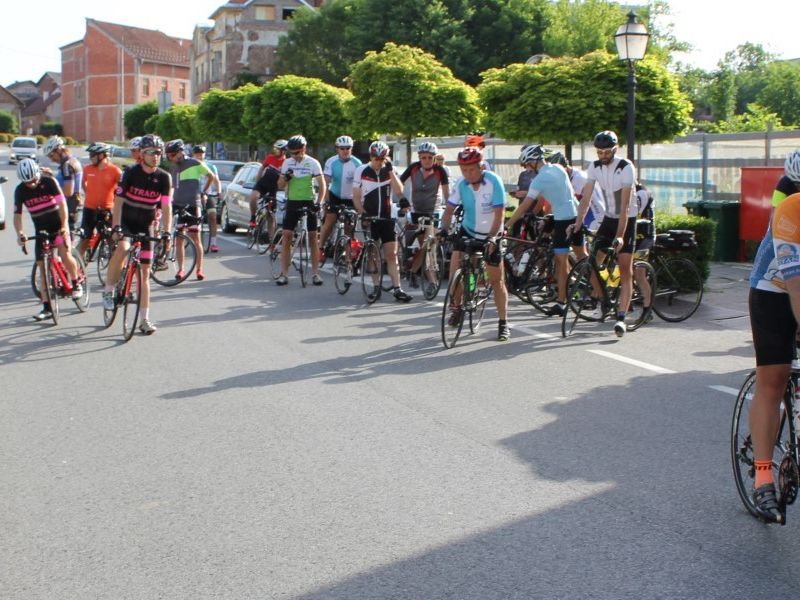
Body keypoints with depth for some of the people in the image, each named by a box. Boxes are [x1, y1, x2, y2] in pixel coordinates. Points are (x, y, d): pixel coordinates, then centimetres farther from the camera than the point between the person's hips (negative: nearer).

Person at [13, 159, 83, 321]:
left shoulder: (49, 182, -12)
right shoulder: (20, 190, -6)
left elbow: (62, 203, -17)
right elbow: (17, 214, -6)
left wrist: (64, 226, -27)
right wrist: (19, 233, -23)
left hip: (58, 225, -3)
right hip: (41, 231, 3)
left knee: (65, 255, -24)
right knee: (43, 266, -1)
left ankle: (76, 284, 5)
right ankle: (46, 307, 3)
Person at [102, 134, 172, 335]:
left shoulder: (164, 178, -7)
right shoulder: (131, 173, -13)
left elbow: (166, 207, -8)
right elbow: (118, 201, -16)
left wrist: (167, 232, -20)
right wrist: (116, 227, -28)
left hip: (145, 226, 2)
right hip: (125, 222, -2)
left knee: (144, 273, 3)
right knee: (122, 248, -35)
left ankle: (145, 320, 8)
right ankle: (108, 290, -14)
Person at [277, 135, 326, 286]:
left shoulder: (313, 163, -5)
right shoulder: (287, 163, 5)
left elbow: (322, 185, -6)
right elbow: (280, 185, 8)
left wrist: (318, 202, -20)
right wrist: (285, 177, -15)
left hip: (308, 203, -2)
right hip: (292, 203, 2)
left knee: (313, 237, 1)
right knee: (286, 237, -4)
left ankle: (315, 273, 8)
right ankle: (284, 274, 0)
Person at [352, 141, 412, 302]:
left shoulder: (390, 171, 2)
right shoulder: (361, 171, -2)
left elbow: (399, 191, -11)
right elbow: (356, 196, -1)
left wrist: (391, 171, -15)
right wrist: (362, 213, -13)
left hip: (387, 218, 1)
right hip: (369, 218, -1)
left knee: (392, 254, -4)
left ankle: (397, 289, -6)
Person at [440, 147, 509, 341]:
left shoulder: (493, 182, -21)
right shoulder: (461, 184, -11)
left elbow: (499, 214, -25)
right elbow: (449, 209, -9)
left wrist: (492, 237, -36)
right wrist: (444, 229, -26)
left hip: (490, 235, -3)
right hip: (468, 231, 3)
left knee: (497, 281, -1)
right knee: (455, 265, -15)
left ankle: (503, 323, 9)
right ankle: (456, 306, 8)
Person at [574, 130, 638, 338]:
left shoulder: (626, 168, -21)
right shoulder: (595, 167, -5)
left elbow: (625, 206, -26)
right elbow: (586, 198, -6)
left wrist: (620, 236, -32)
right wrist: (577, 224, -19)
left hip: (627, 220, -5)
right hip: (608, 218, 5)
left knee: (626, 271, -9)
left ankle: (621, 317, -11)